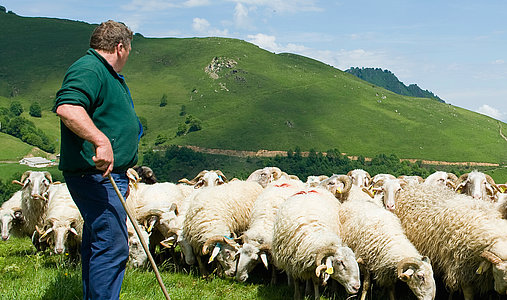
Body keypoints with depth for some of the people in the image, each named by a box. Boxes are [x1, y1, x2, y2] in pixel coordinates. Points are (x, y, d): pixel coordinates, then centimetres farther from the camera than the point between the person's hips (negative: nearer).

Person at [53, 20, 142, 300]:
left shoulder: (107, 74, 22)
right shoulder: (88, 69, -14)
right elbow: (67, 107, -33)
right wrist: (101, 141, -38)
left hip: (109, 176, 11)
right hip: (96, 175, -11)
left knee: (97, 244, 17)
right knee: (112, 247, -12)